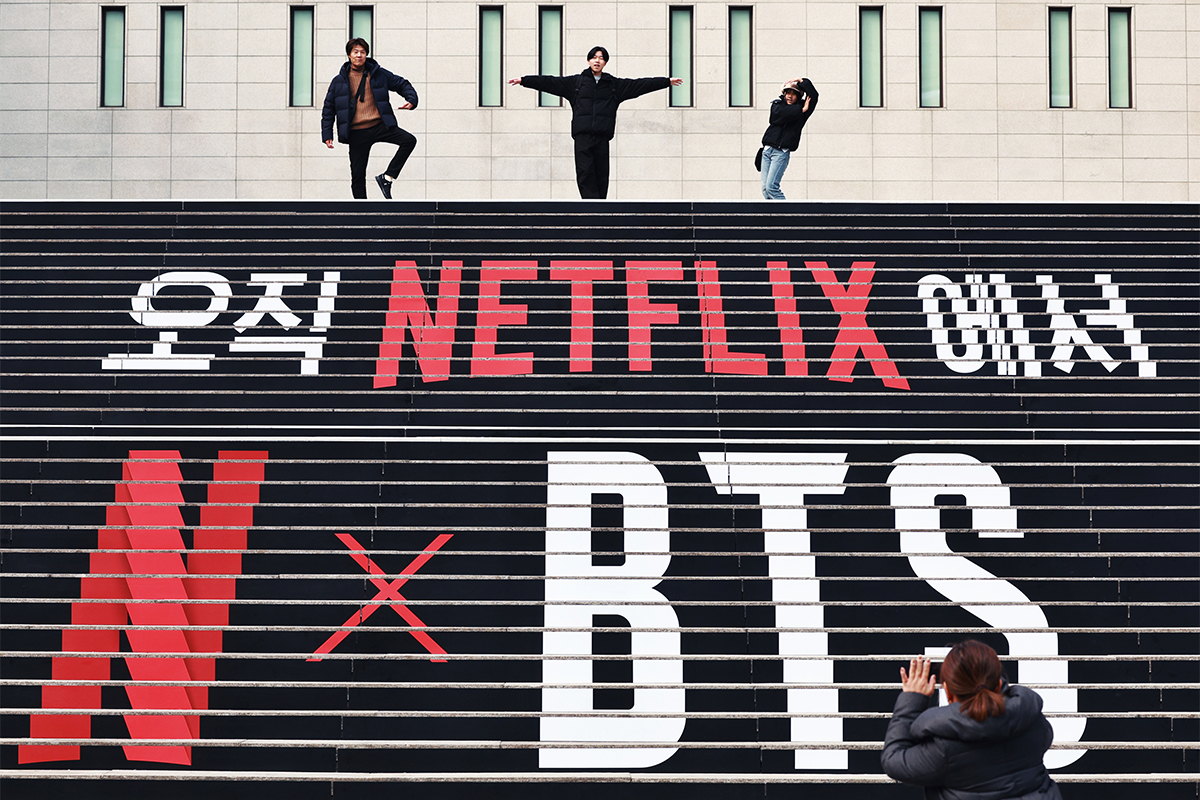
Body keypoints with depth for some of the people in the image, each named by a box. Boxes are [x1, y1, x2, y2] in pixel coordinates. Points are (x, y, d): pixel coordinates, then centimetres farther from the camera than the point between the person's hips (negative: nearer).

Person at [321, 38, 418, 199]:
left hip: (380, 126, 1)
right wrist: (327, 134, 5)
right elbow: (328, 109, 11)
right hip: (357, 133, -1)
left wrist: (411, 100, -5)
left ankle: (387, 177, -12)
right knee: (357, 174, 0)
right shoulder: (339, 81, 6)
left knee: (409, 140, -21)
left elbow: (402, 84, 15)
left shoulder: (378, 74, 6)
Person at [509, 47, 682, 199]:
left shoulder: (614, 85, 14)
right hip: (582, 135, -1)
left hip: (602, 136, 1)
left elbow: (640, 84, 16)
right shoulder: (575, 82, 12)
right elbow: (550, 82, 10)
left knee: (601, 176, 0)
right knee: (585, 174, -12)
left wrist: (667, 82, 15)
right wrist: (524, 80, 4)